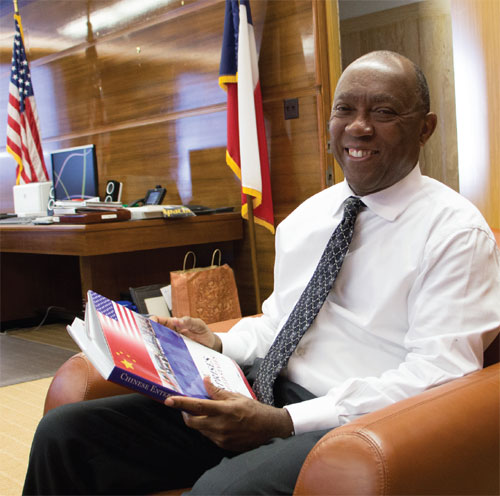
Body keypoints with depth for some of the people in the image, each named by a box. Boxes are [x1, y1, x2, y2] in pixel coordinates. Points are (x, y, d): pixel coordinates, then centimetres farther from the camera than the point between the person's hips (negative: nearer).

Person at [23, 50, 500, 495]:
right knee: (64, 432, -8)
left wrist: (284, 421, -22)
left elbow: (438, 374, -15)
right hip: (265, 396, 6)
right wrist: (218, 344, 2)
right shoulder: (304, 218, 16)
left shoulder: (456, 231, -6)